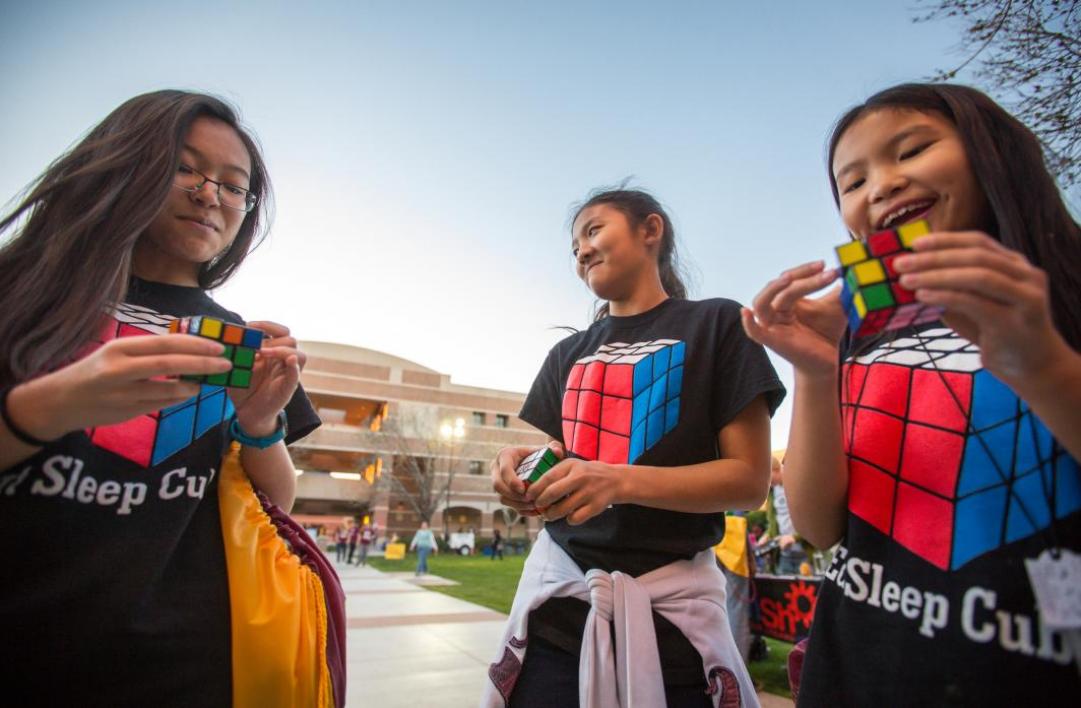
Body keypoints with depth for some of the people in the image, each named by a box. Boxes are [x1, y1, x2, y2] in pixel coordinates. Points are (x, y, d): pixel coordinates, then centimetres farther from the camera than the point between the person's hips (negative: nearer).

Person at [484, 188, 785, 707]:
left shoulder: (716, 323, -3)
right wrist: (519, 473, -12)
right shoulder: (568, 354, 12)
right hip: (559, 599, 4)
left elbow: (750, 479, -9)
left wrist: (621, 481, -24)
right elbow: (553, 465, 12)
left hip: (669, 605, -4)